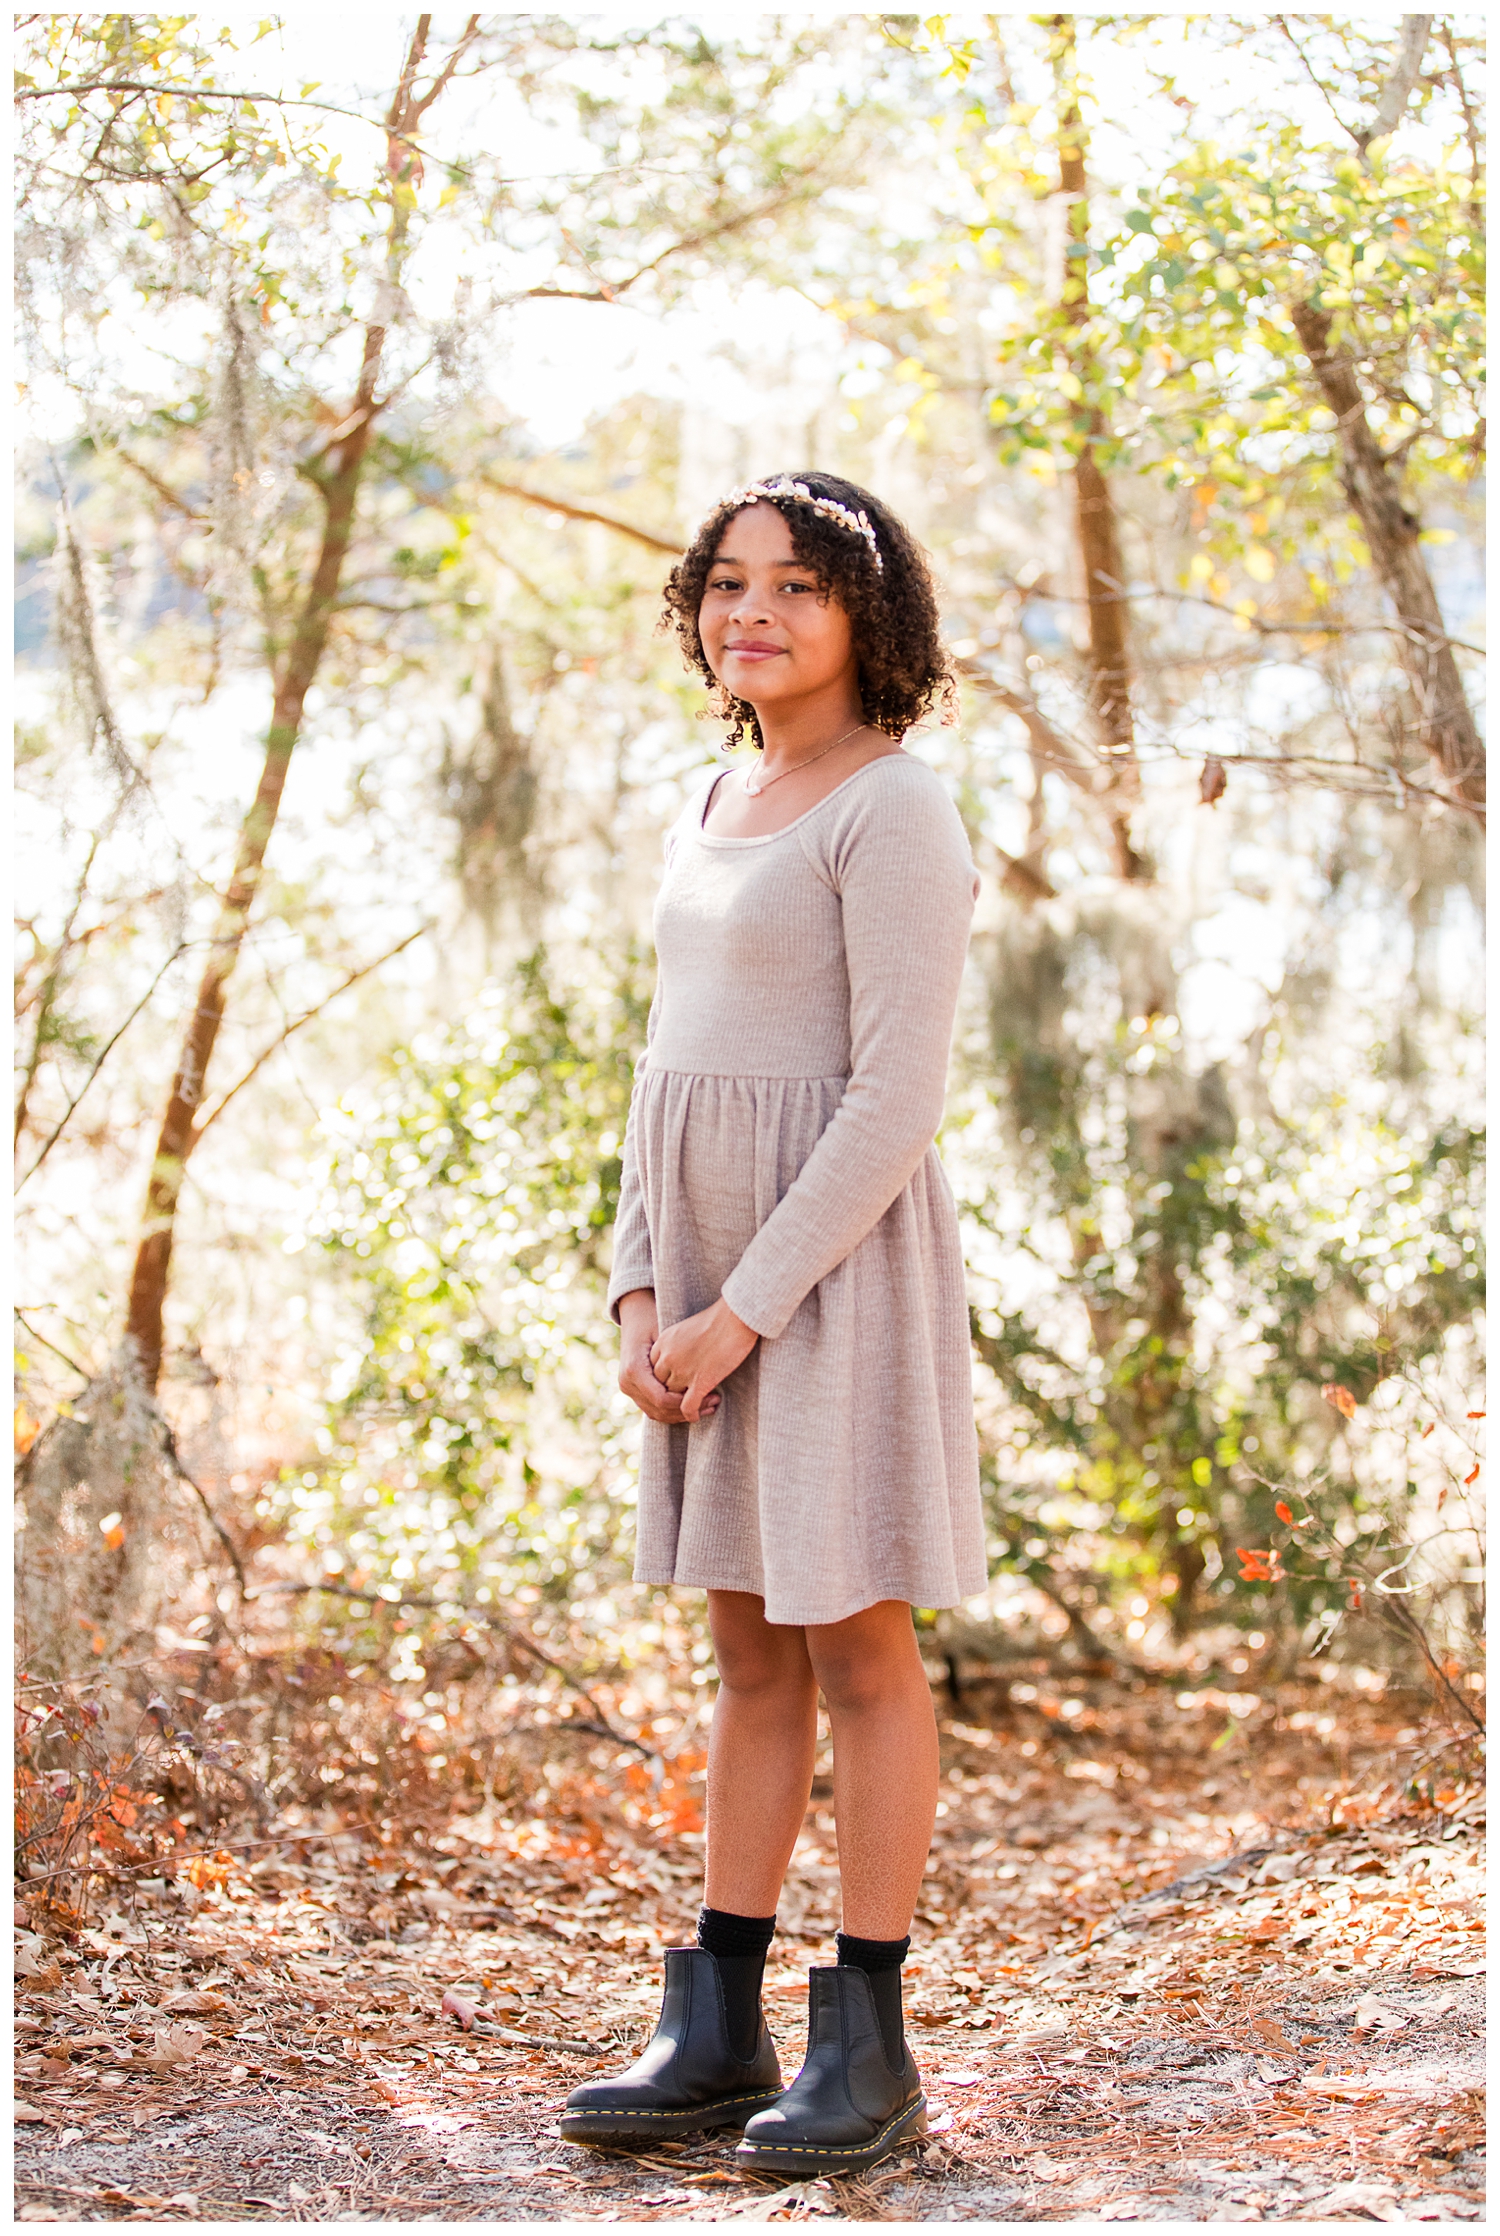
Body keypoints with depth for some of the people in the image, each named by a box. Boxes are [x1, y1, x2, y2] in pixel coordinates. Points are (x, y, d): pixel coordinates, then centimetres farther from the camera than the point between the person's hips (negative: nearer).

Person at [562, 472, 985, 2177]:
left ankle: (867, 2050, 7)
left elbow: (897, 1099, -18)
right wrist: (641, 1295, 3)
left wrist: (743, 1309, -18)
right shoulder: (715, 811, 14)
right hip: (714, 1276, 8)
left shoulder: (897, 812, -12)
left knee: (852, 1646, -2)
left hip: (835, 1262, -8)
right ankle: (715, 2036, 16)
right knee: (750, 1654, 11)